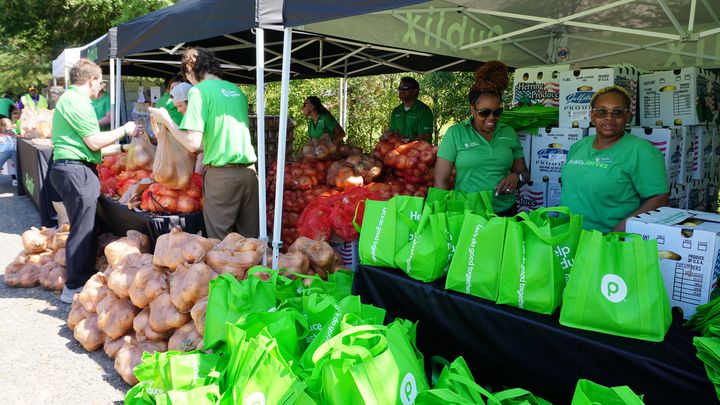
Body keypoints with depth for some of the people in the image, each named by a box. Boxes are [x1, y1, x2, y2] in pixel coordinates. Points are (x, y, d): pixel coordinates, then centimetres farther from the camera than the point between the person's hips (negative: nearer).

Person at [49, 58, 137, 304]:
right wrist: (124, 130, -2)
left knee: (85, 228, 16)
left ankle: (87, 276, 26)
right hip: (76, 171, -11)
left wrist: (119, 148, 27)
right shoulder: (76, 101, -12)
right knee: (82, 230, -5)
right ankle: (74, 288, 3)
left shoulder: (70, 99, 21)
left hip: (72, 169, 11)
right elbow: (95, 142, -14)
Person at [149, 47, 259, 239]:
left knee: (220, 242, 5)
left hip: (222, 174, -6)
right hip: (249, 171, 6)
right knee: (250, 238, 12)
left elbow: (193, 144, -13)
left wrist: (166, 119, 1)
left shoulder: (199, 91, -6)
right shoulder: (237, 91, 13)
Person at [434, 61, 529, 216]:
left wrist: (516, 177, -9)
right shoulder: (455, 133, -5)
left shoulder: (509, 133, 5)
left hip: (506, 213, 3)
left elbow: (523, 172, 13)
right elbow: (441, 181, -7)